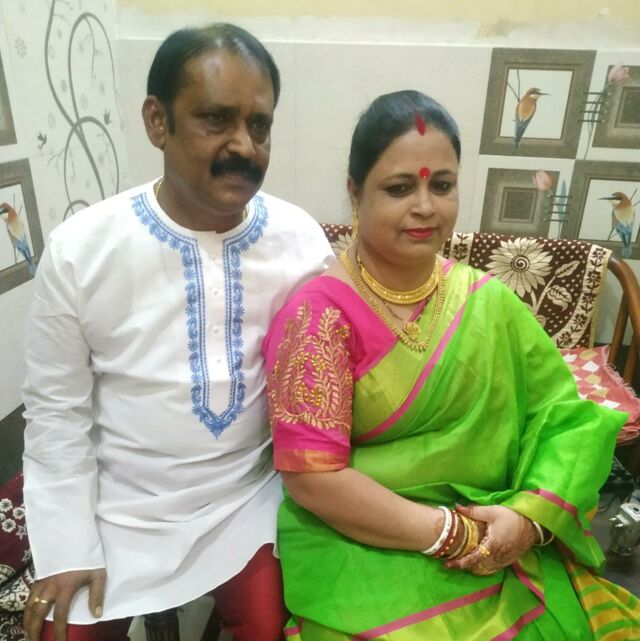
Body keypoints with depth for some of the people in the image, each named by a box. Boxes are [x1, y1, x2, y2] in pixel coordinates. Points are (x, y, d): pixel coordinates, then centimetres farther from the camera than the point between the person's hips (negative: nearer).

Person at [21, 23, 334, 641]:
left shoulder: (303, 241, -13)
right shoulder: (77, 249, -15)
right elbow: (57, 411, -6)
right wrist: (67, 547, -4)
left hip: (249, 498, 1)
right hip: (118, 511, 1)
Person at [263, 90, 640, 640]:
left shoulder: (489, 302, 1)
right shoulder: (320, 313, -14)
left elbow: (568, 418, 1)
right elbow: (312, 477, -17)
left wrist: (530, 515, -15)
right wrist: (453, 533, -16)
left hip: (497, 551, 4)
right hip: (362, 551, -3)